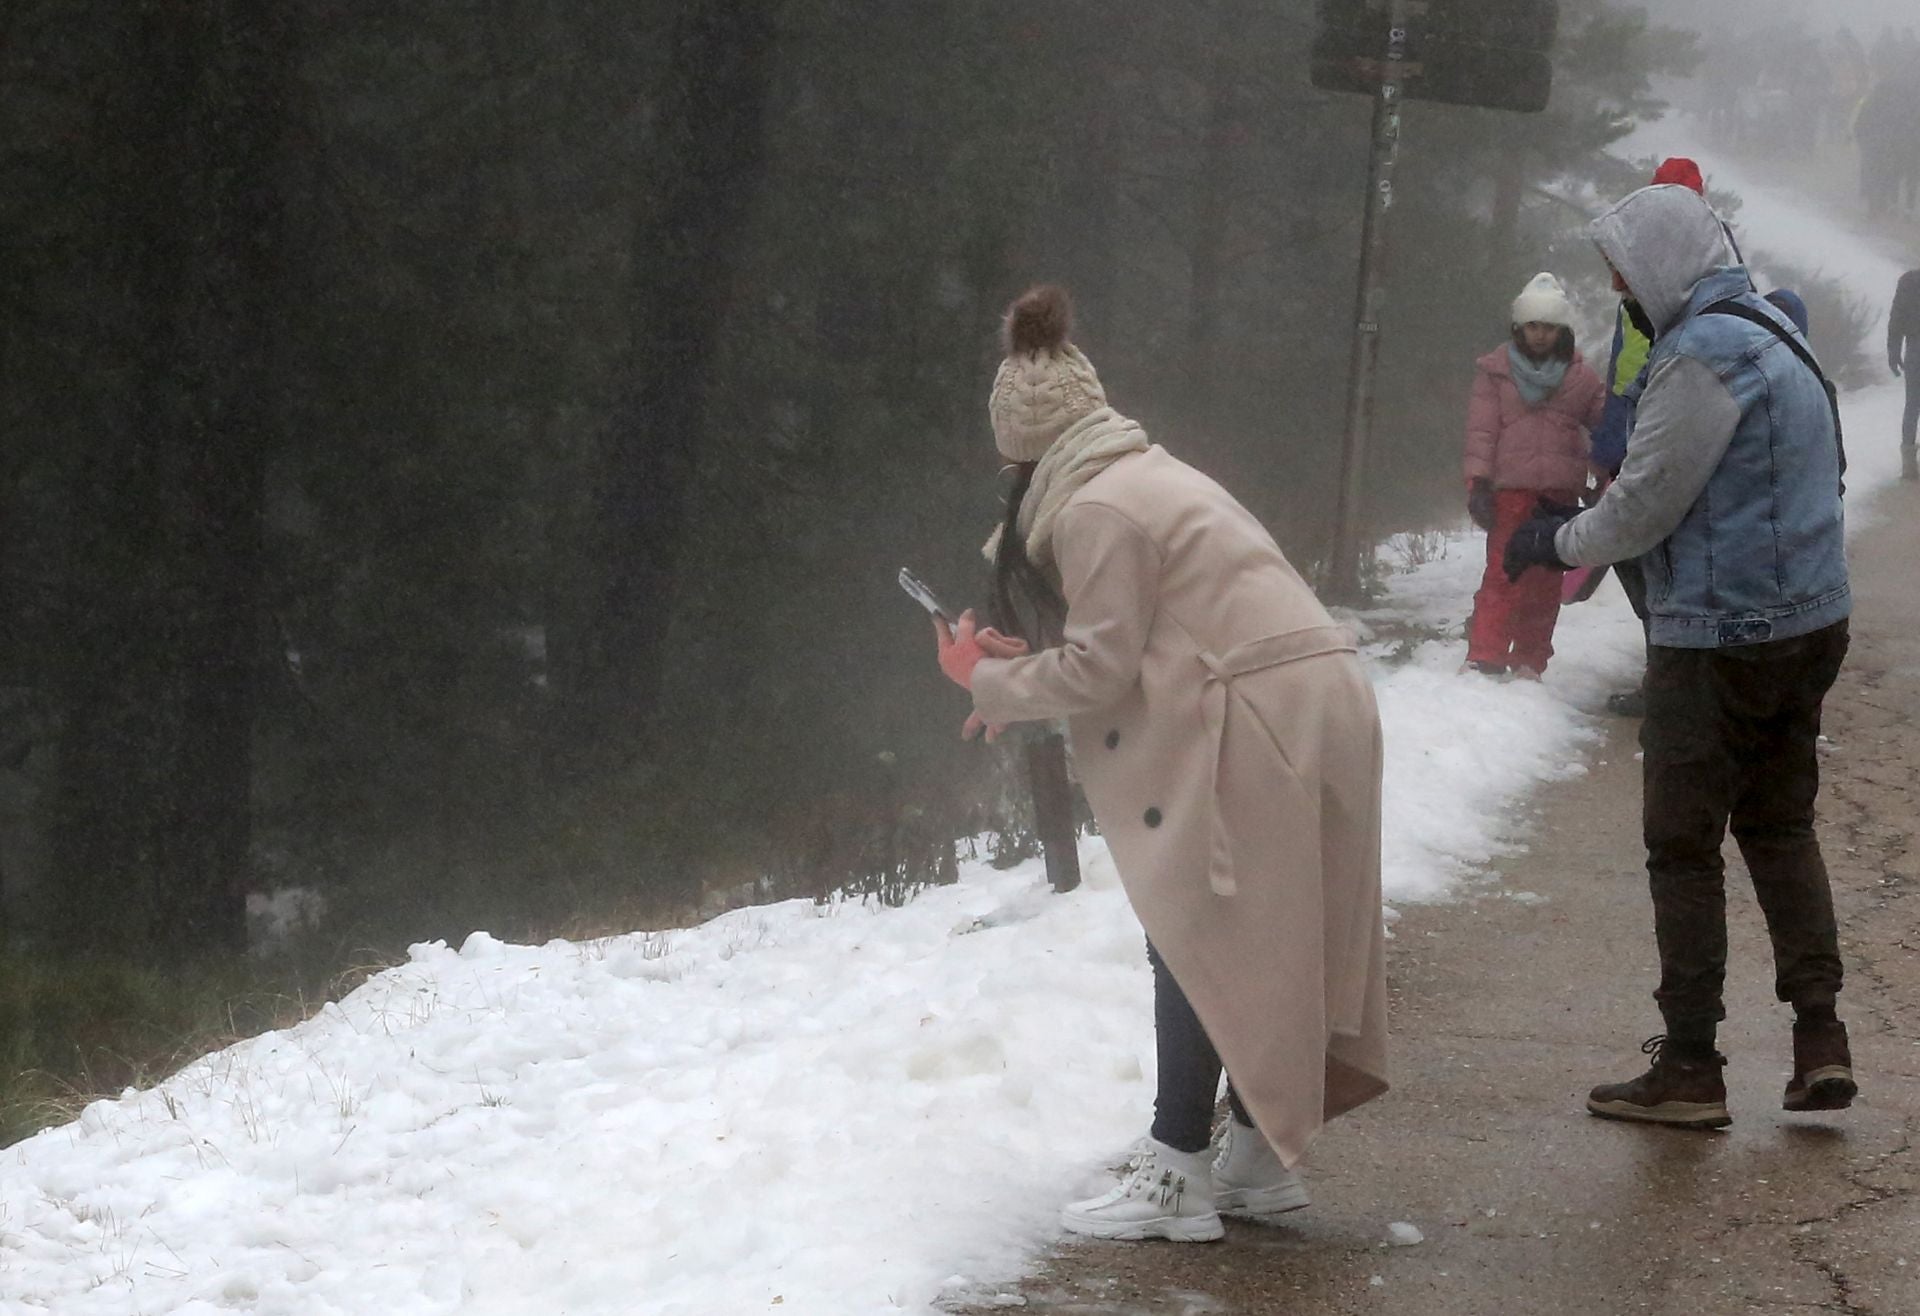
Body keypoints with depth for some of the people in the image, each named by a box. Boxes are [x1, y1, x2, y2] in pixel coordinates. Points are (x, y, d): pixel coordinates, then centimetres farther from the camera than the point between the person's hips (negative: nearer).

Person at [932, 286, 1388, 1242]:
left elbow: (1101, 666, -12)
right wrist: (1020, 675, 10)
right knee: (1254, 943, 15)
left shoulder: (1095, 509, -10)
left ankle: (1177, 1173, -3)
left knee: (1197, 940, -4)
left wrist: (987, 681, 1)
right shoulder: (1151, 476, 21)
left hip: (1258, 724, -10)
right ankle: (1257, 1154, 20)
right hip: (1321, 707, 10)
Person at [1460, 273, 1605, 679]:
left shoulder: (1581, 378, 8)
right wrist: (1478, 484, -8)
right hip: (1510, 489, -2)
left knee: (1545, 581, 6)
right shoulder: (1496, 371, 4)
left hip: (1561, 493, 2)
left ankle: (1529, 662, 12)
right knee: (1502, 575, -7)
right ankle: (1484, 658, -8)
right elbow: (1481, 428, 0)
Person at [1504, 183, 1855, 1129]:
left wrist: (1558, 543, 2)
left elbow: (1647, 502, -16)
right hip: (1808, 623, 9)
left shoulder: (1703, 353, -18)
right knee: (1780, 825, 17)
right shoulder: (1772, 332, 13)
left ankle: (1690, 1066, 3)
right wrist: (1577, 535, 16)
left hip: (1719, 637, -9)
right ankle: (1820, 1037, 12)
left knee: (1683, 845, 0)